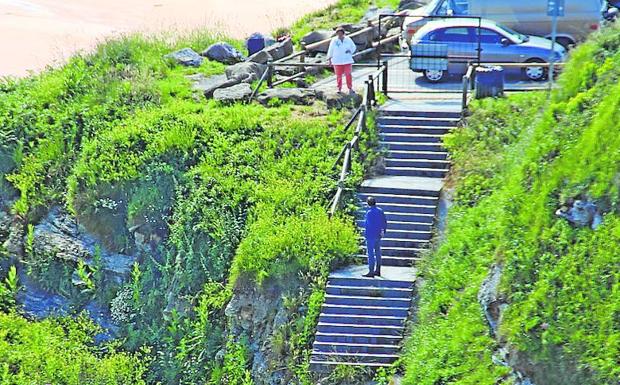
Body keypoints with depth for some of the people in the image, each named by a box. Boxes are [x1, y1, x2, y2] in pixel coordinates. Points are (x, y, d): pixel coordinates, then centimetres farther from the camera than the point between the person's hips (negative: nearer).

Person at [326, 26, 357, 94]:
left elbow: (353, 47, 13)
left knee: (348, 74, -7)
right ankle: (339, 89, 11)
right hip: (337, 61, 0)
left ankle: (350, 88, 0)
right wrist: (329, 59, 3)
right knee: (339, 75, 1)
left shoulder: (348, 39, 2)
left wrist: (350, 51, -6)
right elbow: (330, 50, 5)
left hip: (347, 60, 0)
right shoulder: (334, 41, -1)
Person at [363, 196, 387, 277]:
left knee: (371, 253, -5)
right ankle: (378, 271, 22)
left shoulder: (369, 212, -16)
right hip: (378, 235, 8)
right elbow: (385, 223, 12)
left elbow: (367, 224, -20)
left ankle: (371, 272, -6)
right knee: (377, 252, 15)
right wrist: (383, 231, 19)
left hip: (371, 235, -8)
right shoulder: (380, 211, 8)